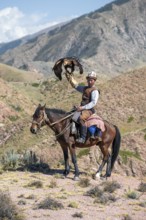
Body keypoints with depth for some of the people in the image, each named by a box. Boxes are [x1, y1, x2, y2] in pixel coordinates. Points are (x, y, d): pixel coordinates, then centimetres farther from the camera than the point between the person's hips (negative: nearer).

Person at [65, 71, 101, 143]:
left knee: (80, 118, -35)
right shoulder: (85, 88, 19)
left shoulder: (94, 91, -7)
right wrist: (70, 78, 14)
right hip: (82, 109, 10)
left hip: (89, 110, -10)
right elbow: (76, 85, 28)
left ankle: (82, 138, -37)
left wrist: (83, 107, -24)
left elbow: (93, 102, -17)